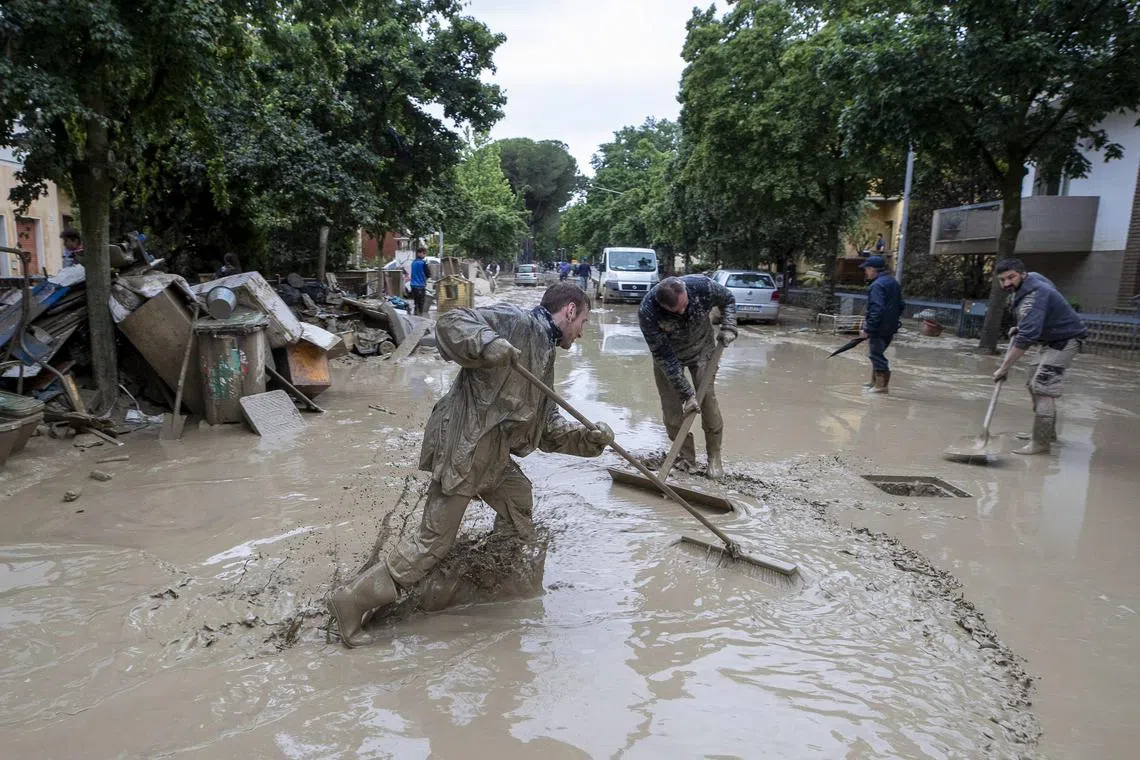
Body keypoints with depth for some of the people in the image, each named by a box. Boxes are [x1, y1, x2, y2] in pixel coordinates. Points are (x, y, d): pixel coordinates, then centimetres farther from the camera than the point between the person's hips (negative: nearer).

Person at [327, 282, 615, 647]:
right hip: (462, 449, -10)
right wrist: (488, 345, -33)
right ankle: (353, 600, 7)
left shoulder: (543, 356, 20)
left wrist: (589, 438, 7)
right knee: (432, 543, -4)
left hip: (492, 453, 10)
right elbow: (451, 323, -17)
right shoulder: (517, 322, -7)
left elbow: (548, 426, 20)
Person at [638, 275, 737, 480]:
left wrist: (728, 328, -18)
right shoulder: (648, 312, -37)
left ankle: (714, 458, 10)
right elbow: (664, 357, -30)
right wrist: (687, 394, -28)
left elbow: (728, 299, -5)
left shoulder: (702, 286, -32)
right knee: (671, 409, -4)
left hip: (701, 349, 1)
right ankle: (686, 457, 15)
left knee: (708, 401, -6)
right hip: (667, 354, -1)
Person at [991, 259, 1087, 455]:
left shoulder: (1034, 296, -29)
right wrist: (1020, 328, 10)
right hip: (1052, 339, 11)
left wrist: (1004, 368, -37)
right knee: (1035, 385, 16)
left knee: (1043, 388, -17)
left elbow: (1026, 338, -37)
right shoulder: (1032, 278, 2)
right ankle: (1047, 432, 28)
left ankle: (1040, 443, -16)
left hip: (1064, 340, -11)